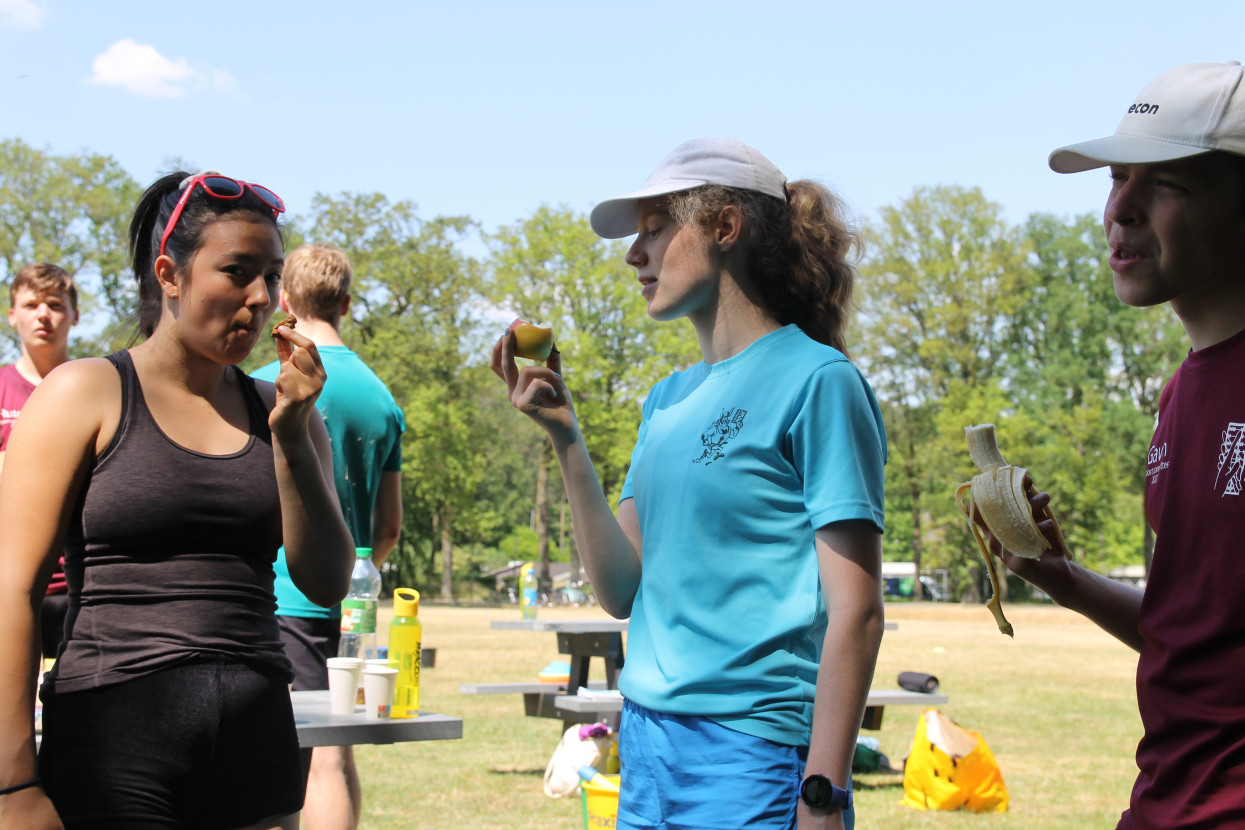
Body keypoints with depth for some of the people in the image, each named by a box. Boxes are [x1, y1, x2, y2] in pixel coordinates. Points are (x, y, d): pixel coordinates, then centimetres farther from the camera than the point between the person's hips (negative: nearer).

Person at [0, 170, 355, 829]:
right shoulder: (84, 394, -1)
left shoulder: (279, 412, 11)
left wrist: (291, 439, -7)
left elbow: (327, 584, 5)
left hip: (256, 749, 4)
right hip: (117, 740, -4)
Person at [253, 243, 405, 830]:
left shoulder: (270, 385, -8)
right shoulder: (381, 396, 9)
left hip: (284, 599, -6)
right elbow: (389, 527, 13)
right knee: (337, 754, 13)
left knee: (317, 764, -6)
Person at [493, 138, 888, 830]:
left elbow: (855, 612, -13)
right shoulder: (669, 400, 13)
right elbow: (623, 589, 8)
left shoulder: (816, 381, -9)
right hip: (646, 746, 7)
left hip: (751, 752, -7)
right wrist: (565, 438, 0)